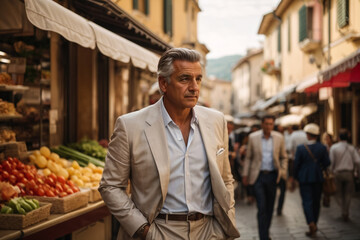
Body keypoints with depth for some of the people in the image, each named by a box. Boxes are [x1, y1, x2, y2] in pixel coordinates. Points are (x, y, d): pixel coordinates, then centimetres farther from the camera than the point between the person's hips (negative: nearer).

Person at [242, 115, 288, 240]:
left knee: (270, 207, 12)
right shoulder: (253, 137, -2)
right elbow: (248, 157, 5)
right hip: (258, 175, -2)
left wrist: (283, 173, 1)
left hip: (272, 175, 2)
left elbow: (283, 157, 11)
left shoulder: (279, 138, 2)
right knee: (261, 207, -8)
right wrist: (245, 174, 4)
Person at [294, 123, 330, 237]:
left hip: (304, 178, -3)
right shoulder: (322, 148, -4)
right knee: (316, 202, 13)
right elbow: (327, 162, -1)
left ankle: (311, 224, -20)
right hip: (318, 178, 3)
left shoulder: (300, 148, -10)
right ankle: (314, 226, 21)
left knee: (307, 202, -1)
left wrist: (296, 176, 7)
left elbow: (296, 164, -7)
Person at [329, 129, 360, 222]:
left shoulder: (334, 147, -6)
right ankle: (346, 214, 13)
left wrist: (330, 172, 4)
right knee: (348, 194, 14)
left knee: (338, 194, 14)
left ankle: (343, 210, -1)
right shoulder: (352, 148, -1)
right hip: (349, 173, 1)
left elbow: (331, 161, -9)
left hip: (338, 173, -1)